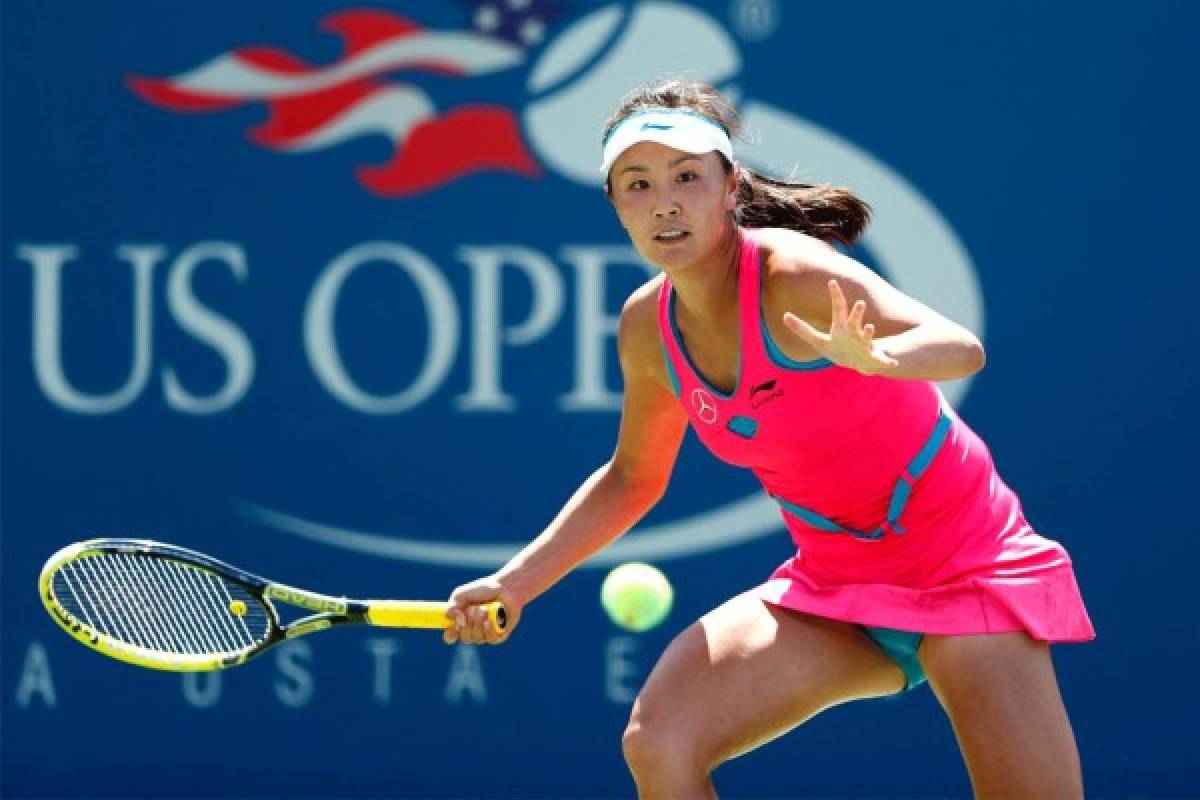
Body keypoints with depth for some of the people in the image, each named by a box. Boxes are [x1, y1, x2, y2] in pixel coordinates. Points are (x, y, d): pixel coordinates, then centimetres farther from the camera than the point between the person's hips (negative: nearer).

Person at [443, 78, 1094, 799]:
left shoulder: (790, 275, -23)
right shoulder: (647, 326, -4)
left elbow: (961, 348, -37)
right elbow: (632, 479, 15)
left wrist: (869, 356, -58)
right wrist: (516, 583, 8)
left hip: (960, 569, -5)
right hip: (831, 582, 5)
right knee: (658, 741, -15)